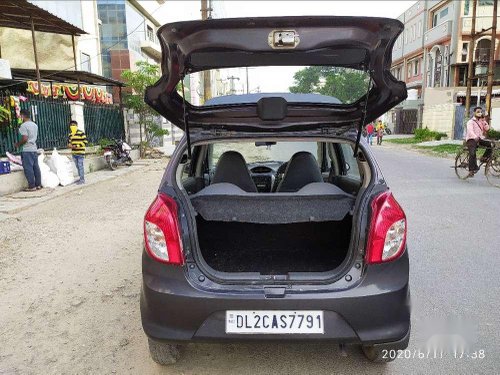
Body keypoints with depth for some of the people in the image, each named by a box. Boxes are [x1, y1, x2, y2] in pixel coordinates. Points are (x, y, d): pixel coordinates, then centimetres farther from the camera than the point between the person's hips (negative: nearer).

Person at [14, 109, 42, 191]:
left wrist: (18, 144, -3)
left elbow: (25, 139, -19)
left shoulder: (24, 125, -13)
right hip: (34, 148, 8)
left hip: (27, 150, -8)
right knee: (36, 167, 9)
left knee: (28, 168, -3)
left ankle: (31, 186, -1)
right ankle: (38, 185, 13)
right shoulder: (35, 125, 12)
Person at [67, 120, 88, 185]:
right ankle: (81, 178, 22)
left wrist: (77, 146, -18)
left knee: (80, 166, -6)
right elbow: (69, 142, 23)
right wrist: (69, 145, -2)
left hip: (80, 153, -7)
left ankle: (82, 180, 0)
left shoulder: (81, 133, -10)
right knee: (77, 166, 12)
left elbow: (85, 141, -13)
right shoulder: (70, 134, 12)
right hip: (74, 153, 7)